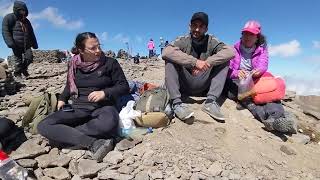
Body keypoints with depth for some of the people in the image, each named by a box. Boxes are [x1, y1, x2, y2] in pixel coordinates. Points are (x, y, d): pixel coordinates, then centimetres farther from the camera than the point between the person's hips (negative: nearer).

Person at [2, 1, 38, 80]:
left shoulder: (26, 21, 19)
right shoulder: (9, 18, 0)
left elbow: (31, 33, 25)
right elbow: (5, 31, -9)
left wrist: (34, 43, 20)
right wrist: (10, 43, -22)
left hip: (26, 45, 5)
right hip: (17, 45, -5)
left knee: (29, 57, -7)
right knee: (18, 60, -2)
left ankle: (24, 68, 20)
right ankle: (17, 74, 13)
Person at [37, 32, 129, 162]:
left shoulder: (110, 63, -1)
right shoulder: (74, 65, 10)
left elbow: (124, 87, -1)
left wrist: (104, 93, -16)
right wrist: (62, 99, 11)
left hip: (102, 107, -3)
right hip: (78, 108, 4)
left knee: (108, 124, -40)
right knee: (43, 126, -20)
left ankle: (65, 134, -19)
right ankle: (94, 143, -31)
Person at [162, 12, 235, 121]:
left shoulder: (211, 41, 1)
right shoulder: (183, 41, -3)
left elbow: (230, 52, -15)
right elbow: (166, 52, -25)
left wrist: (207, 62, -27)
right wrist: (194, 62, -32)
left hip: (203, 86, 2)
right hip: (184, 85, -1)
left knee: (224, 60, -12)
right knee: (170, 60, -22)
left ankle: (211, 101, -23)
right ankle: (177, 103, -30)